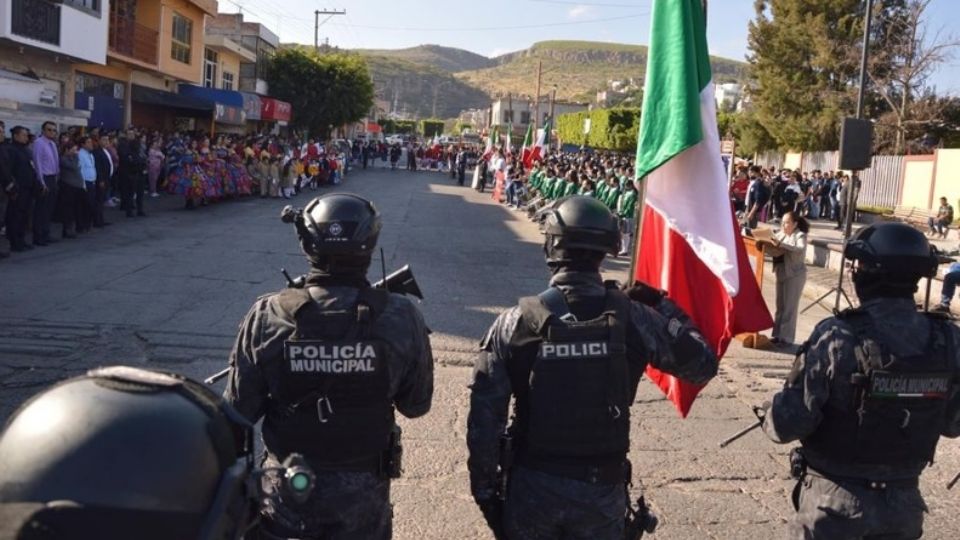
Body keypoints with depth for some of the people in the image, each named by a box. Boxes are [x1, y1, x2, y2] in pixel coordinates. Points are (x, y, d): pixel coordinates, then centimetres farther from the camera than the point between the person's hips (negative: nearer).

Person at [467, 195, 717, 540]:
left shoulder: (515, 324, -12)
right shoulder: (633, 319, -11)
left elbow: (484, 418, -10)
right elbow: (703, 365, 2)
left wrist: (485, 490, 2)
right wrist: (664, 307, 11)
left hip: (532, 486, 0)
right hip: (602, 489, 1)